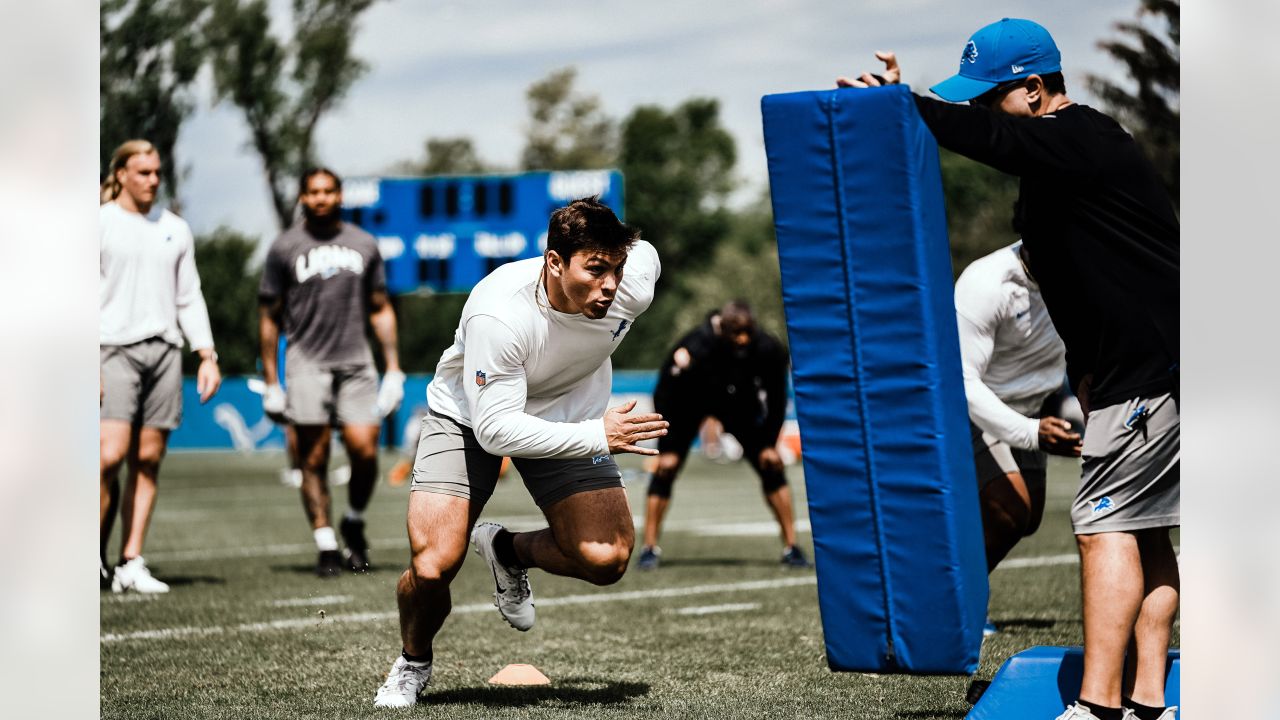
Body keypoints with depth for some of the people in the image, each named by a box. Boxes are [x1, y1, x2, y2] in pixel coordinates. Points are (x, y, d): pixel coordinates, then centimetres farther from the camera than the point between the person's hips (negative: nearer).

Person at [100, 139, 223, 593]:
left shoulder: (175, 229, 15)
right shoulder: (101, 224, 2)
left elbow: (190, 297, 18)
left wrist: (207, 356, 9)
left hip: (164, 350, 4)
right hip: (115, 350, -4)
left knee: (148, 460, 1)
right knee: (111, 454, -16)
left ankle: (131, 563, 4)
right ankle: (95, 555, -1)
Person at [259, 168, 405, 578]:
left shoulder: (363, 245, 12)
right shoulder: (285, 248, 4)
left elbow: (380, 309, 16)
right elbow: (269, 317, 6)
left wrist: (393, 369, 9)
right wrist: (270, 383, 2)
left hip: (356, 363, 2)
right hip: (307, 363, -2)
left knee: (364, 451, -9)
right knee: (314, 459, -3)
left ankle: (354, 525, 16)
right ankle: (326, 548, 4)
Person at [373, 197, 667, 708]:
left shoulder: (633, 281, -26)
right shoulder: (498, 313, -38)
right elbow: (496, 428, -36)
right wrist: (595, 436, -46)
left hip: (569, 414, 4)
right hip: (469, 416, -4)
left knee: (606, 560, -16)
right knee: (432, 567, -19)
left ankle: (509, 551, 17)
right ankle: (413, 664, 16)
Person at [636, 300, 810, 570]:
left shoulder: (768, 349, -30)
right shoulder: (694, 348, -39)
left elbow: (776, 397, -10)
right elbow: (665, 395, -25)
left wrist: (770, 444, -10)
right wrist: (668, 448, -22)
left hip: (740, 401, 2)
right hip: (690, 403, -2)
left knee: (771, 468, -5)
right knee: (666, 469, -13)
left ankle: (791, 547, 3)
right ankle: (649, 548, -4)